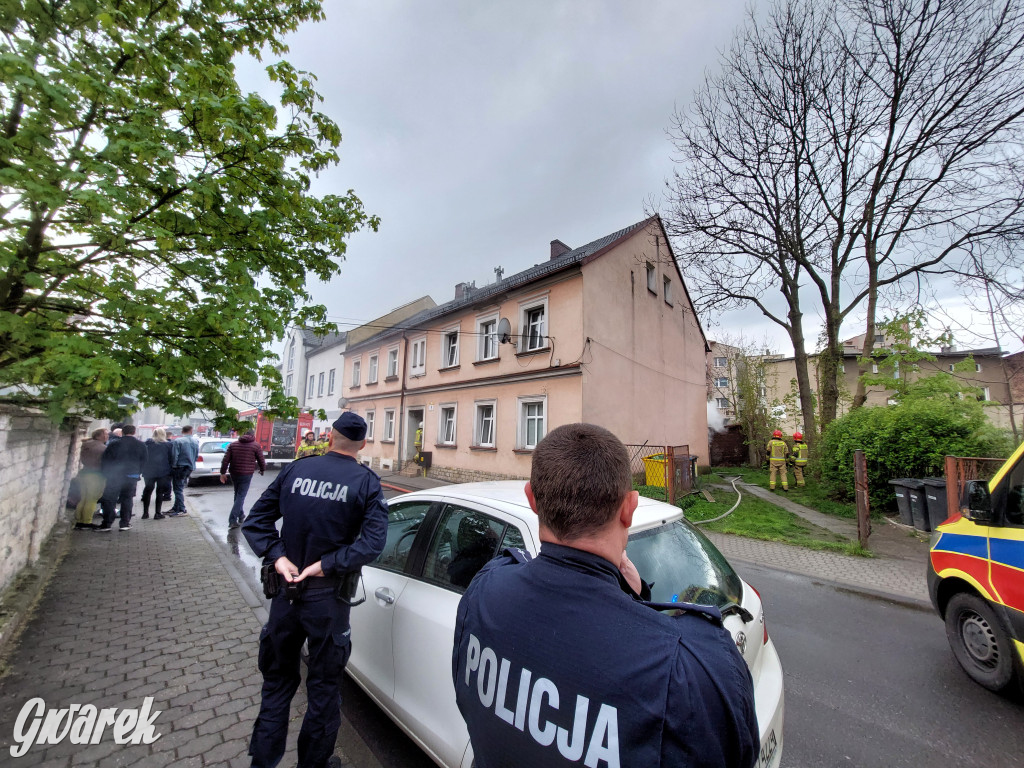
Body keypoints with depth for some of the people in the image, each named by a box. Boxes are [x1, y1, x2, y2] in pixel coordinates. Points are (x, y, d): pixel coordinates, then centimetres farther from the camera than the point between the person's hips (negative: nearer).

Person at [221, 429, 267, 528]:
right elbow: (261, 461, 0)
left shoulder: (233, 444, 8)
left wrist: (223, 473, 6)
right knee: (241, 496, -1)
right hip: (246, 474, -5)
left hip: (234, 473, 5)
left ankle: (240, 514, 34)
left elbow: (225, 460, 2)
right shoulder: (256, 446, -4)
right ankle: (232, 520, -6)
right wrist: (262, 470, 18)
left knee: (238, 494, 21)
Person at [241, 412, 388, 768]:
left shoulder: (295, 470, -3)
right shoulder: (366, 482, -13)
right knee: (324, 686, 19)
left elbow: (255, 521, -3)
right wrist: (325, 565, -16)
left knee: (277, 682, 25)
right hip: (327, 598, -3)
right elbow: (373, 540, -23)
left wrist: (278, 557, -8)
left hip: (285, 592, 3)